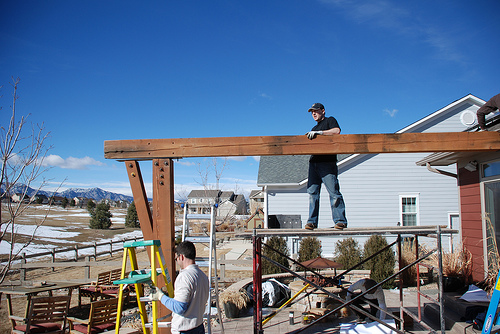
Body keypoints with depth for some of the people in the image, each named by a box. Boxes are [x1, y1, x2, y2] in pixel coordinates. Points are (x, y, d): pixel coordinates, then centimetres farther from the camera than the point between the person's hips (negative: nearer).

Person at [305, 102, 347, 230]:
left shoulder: (330, 120, 9)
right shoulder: (314, 129, 29)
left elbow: (336, 130, -12)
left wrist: (318, 132, -16)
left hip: (327, 162, -7)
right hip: (314, 162, 7)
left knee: (334, 192, -9)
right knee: (312, 192, 0)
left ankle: (340, 220, -7)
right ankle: (312, 221, 1)